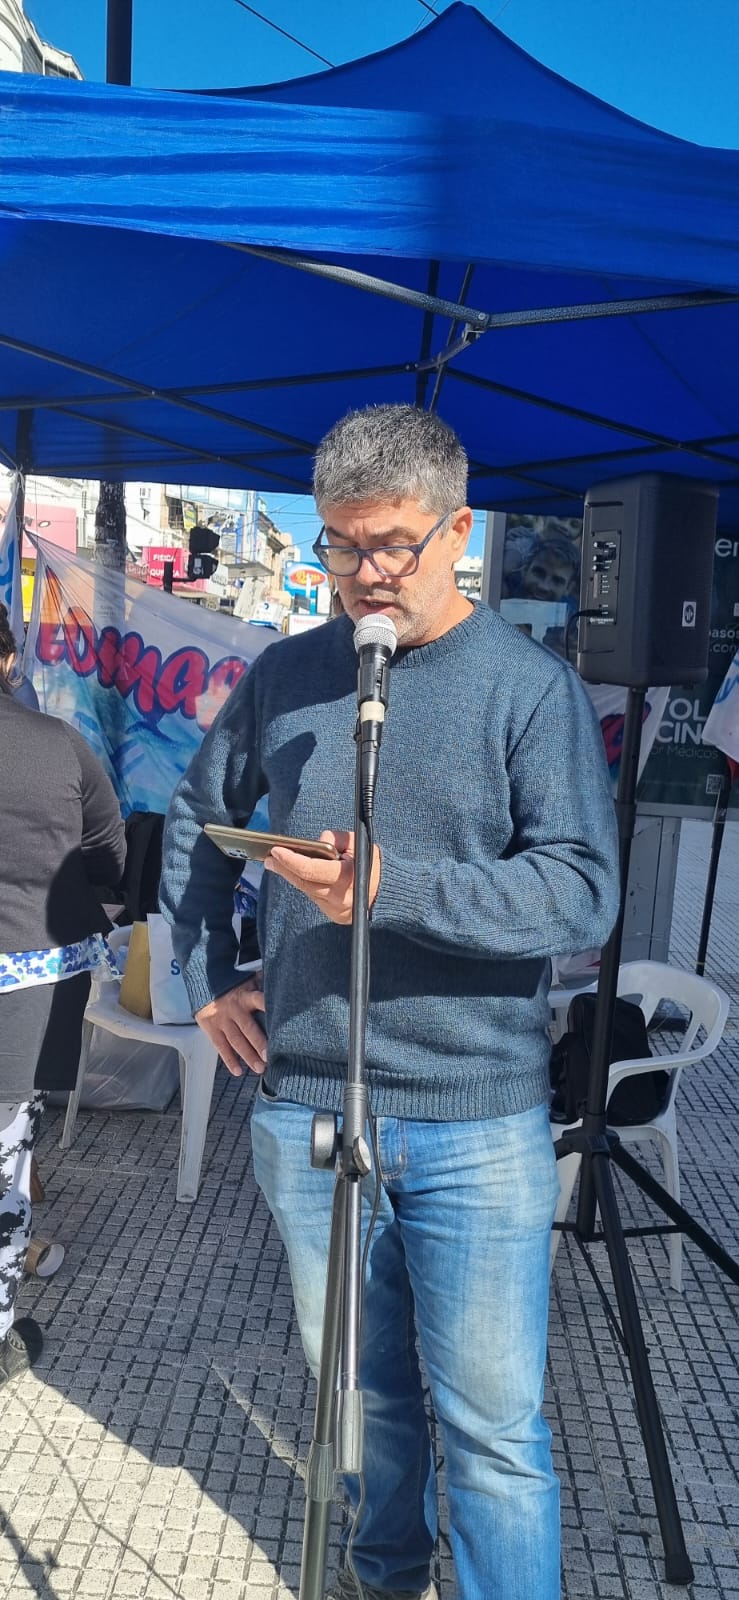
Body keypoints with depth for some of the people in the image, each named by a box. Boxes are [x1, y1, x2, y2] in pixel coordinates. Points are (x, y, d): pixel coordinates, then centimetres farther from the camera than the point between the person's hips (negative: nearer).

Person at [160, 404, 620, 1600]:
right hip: (303, 1107, 4)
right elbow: (197, 820, 17)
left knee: (495, 1429, 6)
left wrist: (396, 888, -26)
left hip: (477, 1126, -3)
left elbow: (584, 893, -15)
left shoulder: (532, 686, -7)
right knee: (361, 1390, 22)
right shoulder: (284, 675, 3)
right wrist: (208, 976, 9)